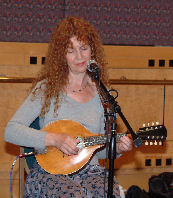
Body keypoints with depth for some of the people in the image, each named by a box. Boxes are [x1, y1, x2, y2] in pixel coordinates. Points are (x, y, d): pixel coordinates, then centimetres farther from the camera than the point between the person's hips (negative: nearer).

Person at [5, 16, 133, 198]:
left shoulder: (101, 94, 9)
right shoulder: (46, 88, -2)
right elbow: (11, 131, -10)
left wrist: (116, 148, -4)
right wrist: (54, 139, -19)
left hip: (90, 171, 3)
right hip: (49, 171, -3)